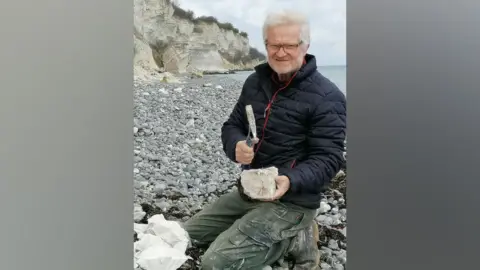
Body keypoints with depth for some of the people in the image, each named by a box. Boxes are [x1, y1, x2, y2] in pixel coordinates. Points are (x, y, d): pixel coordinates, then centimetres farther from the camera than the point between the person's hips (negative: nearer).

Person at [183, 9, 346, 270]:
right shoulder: (255, 81, 5)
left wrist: (291, 180, -36)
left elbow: (328, 158, -17)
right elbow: (232, 125, 9)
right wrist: (236, 146, -16)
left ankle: (295, 237, 0)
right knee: (187, 235, 12)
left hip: (292, 201, -8)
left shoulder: (326, 97, -15)